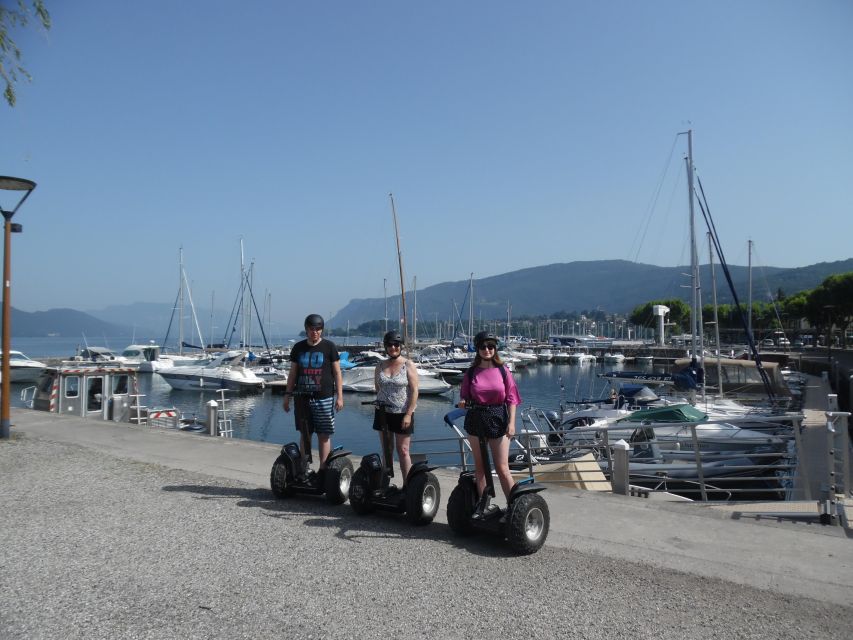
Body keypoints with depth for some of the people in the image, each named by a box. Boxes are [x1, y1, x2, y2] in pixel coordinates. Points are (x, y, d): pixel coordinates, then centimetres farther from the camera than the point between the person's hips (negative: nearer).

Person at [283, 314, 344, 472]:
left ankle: (323, 469, 3)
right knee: (305, 435, 8)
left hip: (324, 398, -3)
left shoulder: (329, 347, 0)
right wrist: (287, 395, 8)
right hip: (302, 398, 3)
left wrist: (339, 396, -5)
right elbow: (292, 374, 13)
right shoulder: (298, 348, 9)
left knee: (324, 435, -2)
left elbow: (337, 373, 0)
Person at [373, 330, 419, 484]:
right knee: (386, 450, 9)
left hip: (402, 414, -4)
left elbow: (414, 391, -9)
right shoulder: (380, 366, 8)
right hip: (383, 413, 4)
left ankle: (407, 484, 5)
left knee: (402, 450, -1)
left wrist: (408, 414, -14)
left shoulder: (408, 365, -5)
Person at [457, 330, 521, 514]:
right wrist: (463, 403, -15)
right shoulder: (471, 373, 2)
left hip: (498, 420, -2)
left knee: (502, 468, -3)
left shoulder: (503, 371, -1)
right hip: (475, 420, 2)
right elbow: (465, 397, 8)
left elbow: (511, 398, -1)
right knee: (480, 466, 10)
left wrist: (511, 423, -9)